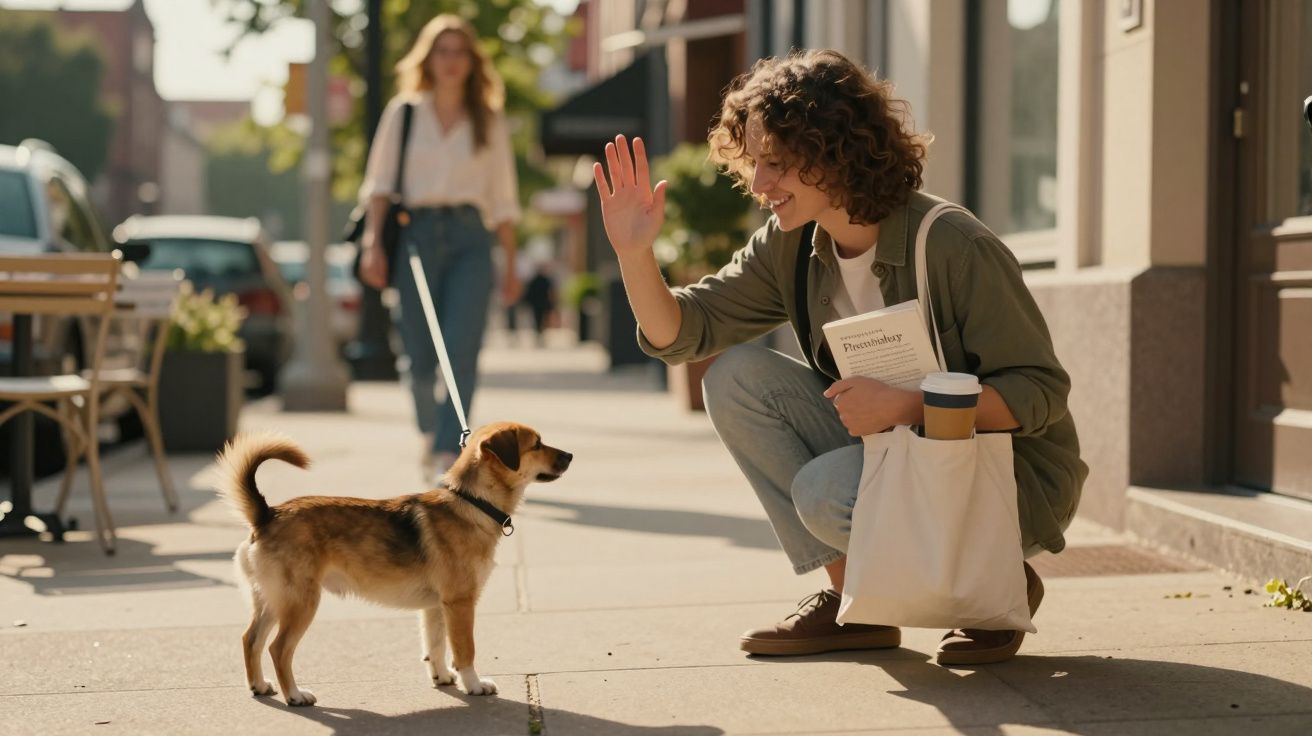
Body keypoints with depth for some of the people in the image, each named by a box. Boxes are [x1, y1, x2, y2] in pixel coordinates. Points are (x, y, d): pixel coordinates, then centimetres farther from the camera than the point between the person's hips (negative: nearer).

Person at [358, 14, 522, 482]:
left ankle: (449, 454, -15)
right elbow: (379, 183, 7)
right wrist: (373, 243, -6)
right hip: (415, 233, 0)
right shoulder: (403, 113, 11)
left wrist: (510, 265, 9)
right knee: (419, 354, 2)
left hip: (469, 237, 0)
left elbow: (503, 198, 13)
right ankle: (431, 434, 28)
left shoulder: (489, 121, 13)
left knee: (461, 350, -15)